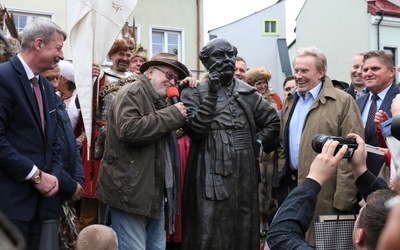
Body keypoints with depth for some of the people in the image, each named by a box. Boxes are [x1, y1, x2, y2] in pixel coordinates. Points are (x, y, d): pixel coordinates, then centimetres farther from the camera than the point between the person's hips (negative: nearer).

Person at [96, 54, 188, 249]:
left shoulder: (160, 101, 20)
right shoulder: (132, 93, -7)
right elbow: (129, 130, -26)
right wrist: (172, 115, -18)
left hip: (156, 192, 10)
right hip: (131, 191, -9)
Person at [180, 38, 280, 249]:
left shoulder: (248, 93, 13)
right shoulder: (194, 93, 2)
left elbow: (273, 121, 21)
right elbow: (193, 129, -12)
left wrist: (257, 143, 7)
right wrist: (212, 95, -14)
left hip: (244, 176, 4)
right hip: (210, 177, -4)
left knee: (243, 233, 9)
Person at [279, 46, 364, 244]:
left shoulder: (342, 102, -10)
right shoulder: (290, 101, 14)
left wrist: (344, 198, -18)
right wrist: (282, 176, 13)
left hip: (323, 190, -7)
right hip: (290, 185, 7)